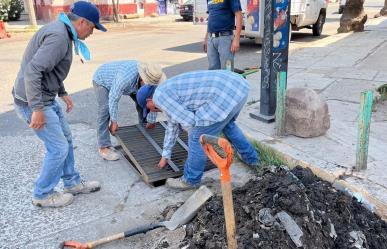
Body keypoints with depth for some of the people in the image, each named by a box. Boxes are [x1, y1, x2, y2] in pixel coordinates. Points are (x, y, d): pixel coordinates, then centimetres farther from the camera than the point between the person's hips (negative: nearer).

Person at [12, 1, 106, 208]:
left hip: (46, 98, 10)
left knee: (66, 139, 17)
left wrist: (63, 93, 21)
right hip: (33, 102, -10)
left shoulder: (61, 31, 9)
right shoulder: (58, 37, -23)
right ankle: (43, 195, 18)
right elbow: (32, 71, -30)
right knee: (58, 148, 0)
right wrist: (37, 109, -28)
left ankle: (73, 183, 31)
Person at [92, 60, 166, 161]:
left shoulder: (150, 78, -26)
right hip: (102, 79, -6)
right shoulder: (126, 77, -45)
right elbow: (113, 98, -34)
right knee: (105, 109, -22)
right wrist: (114, 121, -27)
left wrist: (151, 121, -8)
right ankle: (104, 147, -17)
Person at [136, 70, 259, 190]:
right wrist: (165, 156, 44)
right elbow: (173, 124, 38)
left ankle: (191, 180, 24)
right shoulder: (170, 91, 29)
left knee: (198, 137, 5)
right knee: (227, 124, 36)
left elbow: (188, 121, -5)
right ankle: (251, 158, 49)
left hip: (226, 94, -10)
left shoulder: (159, 97, -1)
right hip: (237, 85, 10)